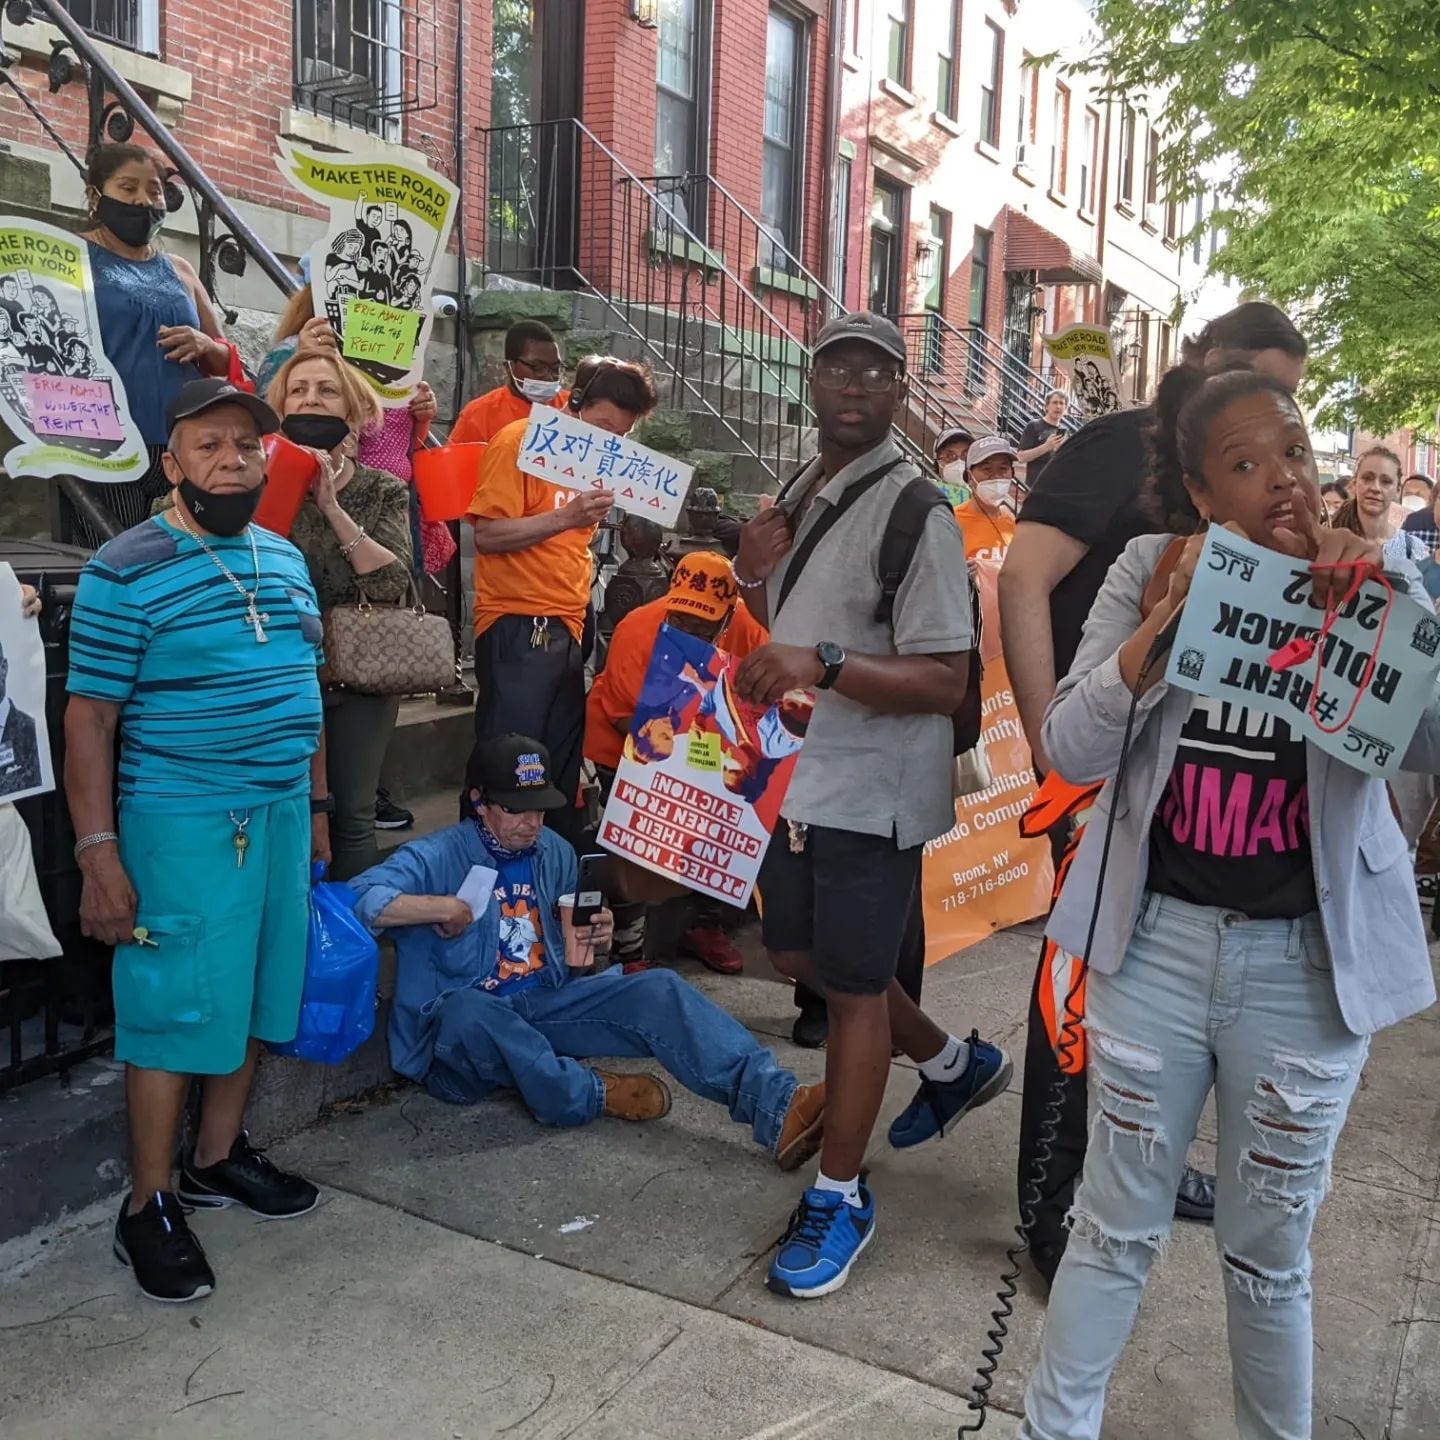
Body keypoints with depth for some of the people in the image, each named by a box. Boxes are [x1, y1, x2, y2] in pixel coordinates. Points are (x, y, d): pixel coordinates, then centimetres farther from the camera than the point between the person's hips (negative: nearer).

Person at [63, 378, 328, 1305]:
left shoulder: (284, 559, 10)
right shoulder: (126, 570, -11)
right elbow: (90, 717, -12)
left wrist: (315, 804, 17)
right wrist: (98, 853, -15)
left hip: (280, 818, 7)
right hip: (182, 825, -7)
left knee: (253, 996, 16)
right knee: (174, 1011, 1)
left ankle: (218, 1157, 34)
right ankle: (149, 1208, 17)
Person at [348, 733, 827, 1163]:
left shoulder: (556, 853, 10)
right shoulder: (437, 857, -8)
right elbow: (358, 898, -25)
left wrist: (589, 946, -5)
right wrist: (443, 908, -23)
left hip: (547, 1005, 5)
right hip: (460, 1034, -4)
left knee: (658, 989, -19)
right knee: (465, 1010, -41)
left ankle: (778, 1107, -35)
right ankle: (592, 1092, -19)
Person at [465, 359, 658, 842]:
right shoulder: (522, 439, -6)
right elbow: (487, 535, -13)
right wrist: (566, 518, -21)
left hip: (567, 628, 7)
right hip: (518, 628, -7)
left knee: (563, 769, 10)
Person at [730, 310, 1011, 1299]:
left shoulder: (914, 510, -17)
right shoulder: (801, 495, 10)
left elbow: (945, 682, -21)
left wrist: (823, 664, -33)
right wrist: (756, 577, -1)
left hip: (875, 789, -9)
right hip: (806, 773, 9)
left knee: (853, 986, 3)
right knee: (797, 953, 21)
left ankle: (840, 1198, 23)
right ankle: (957, 1065, 42)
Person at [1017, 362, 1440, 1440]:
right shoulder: (1152, 571, -3)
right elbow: (1070, 751, -9)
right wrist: (1166, 621, -20)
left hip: (1307, 961, 0)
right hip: (1156, 938, 0)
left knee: (1270, 1253, 14)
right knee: (1118, 1228, 13)